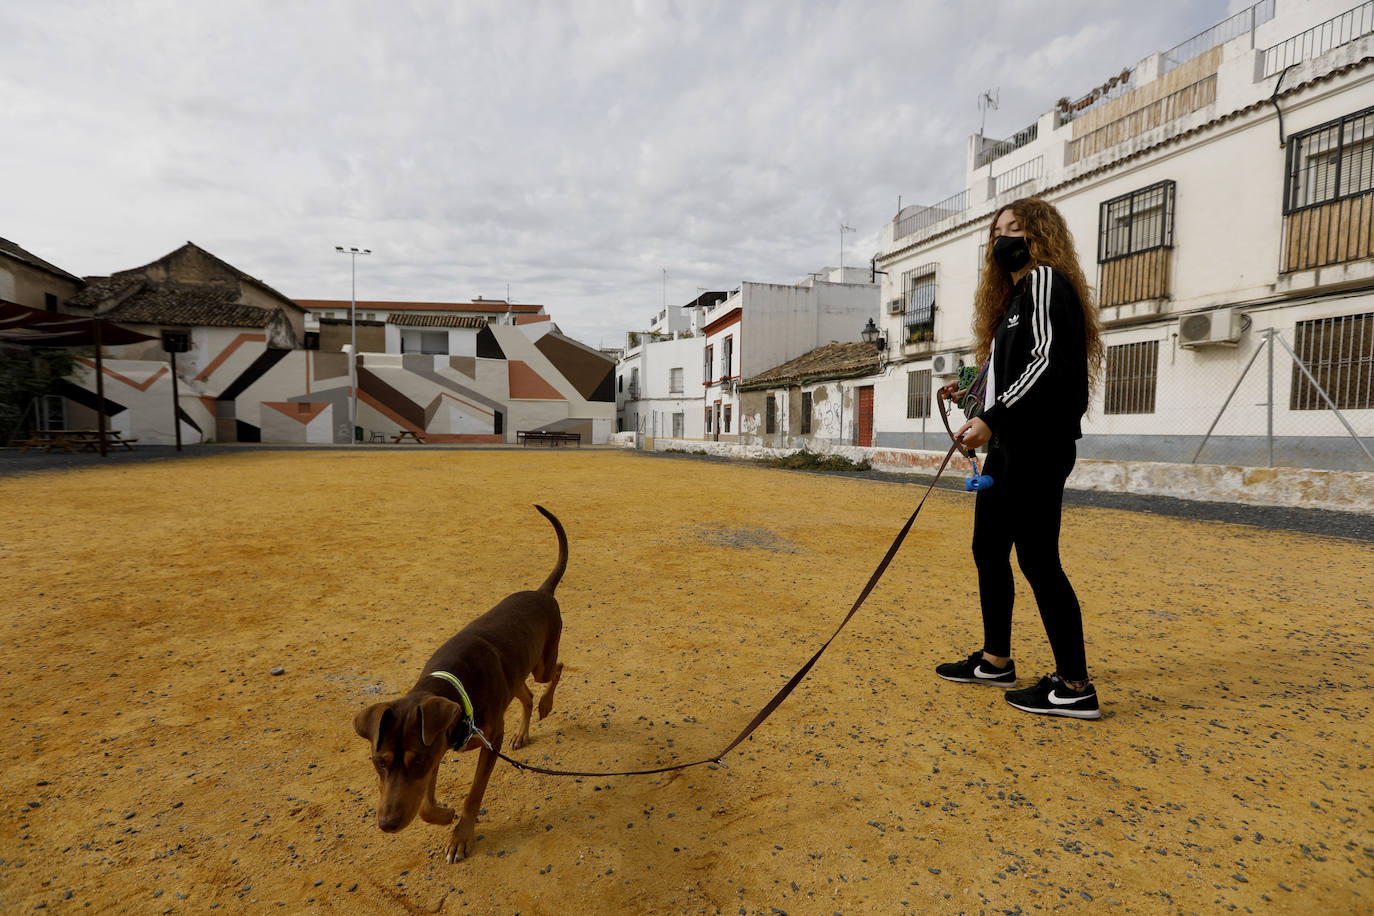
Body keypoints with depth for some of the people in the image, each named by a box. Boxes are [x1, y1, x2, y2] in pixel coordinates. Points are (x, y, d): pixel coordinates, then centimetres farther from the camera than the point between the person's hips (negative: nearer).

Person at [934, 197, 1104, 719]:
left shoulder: (1046, 280, -5)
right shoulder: (1012, 295, 22)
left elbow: (1049, 362, -20)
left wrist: (992, 418, -23)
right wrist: (971, 395, 14)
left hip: (1038, 445, -10)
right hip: (1008, 444, 10)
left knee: (1036, 559, -7)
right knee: (989, 549, 13)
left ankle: (1075, 687, 4)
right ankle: (996, 661, 26)